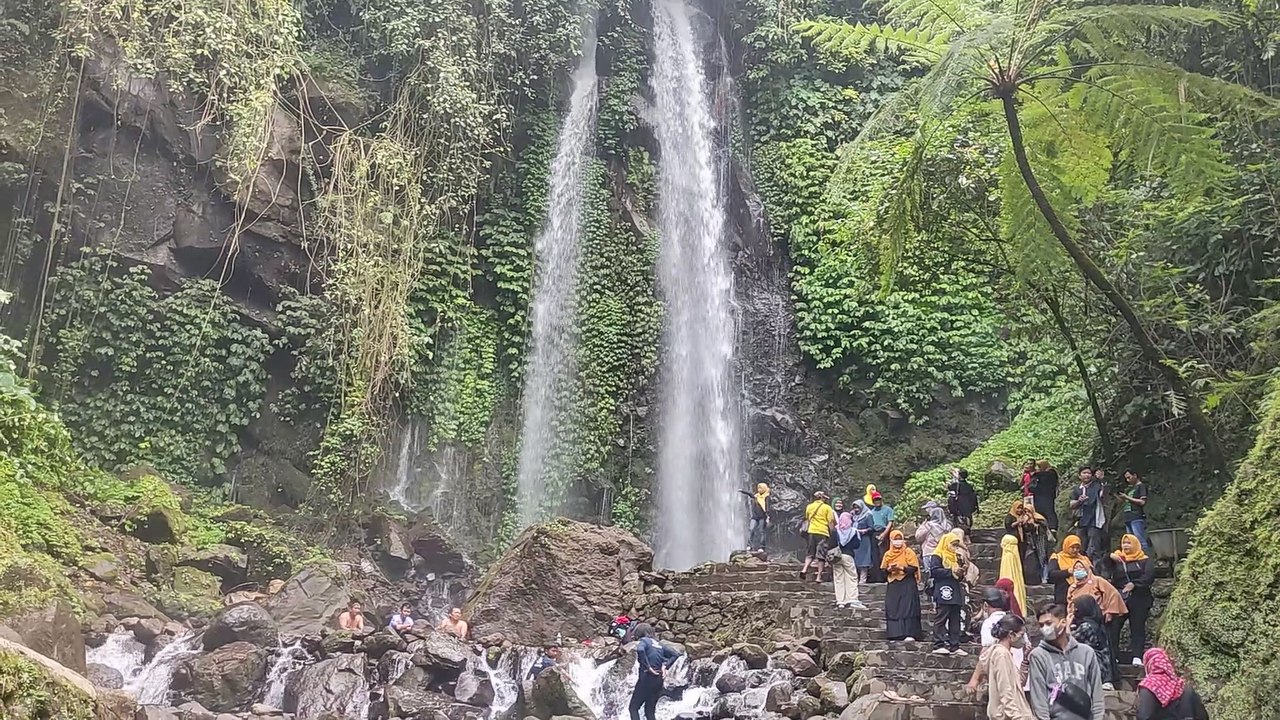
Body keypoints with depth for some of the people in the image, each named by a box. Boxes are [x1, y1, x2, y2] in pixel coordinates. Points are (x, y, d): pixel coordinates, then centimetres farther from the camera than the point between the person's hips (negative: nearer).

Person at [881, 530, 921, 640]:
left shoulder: (908, 552, 0)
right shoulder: (888, 554, 12)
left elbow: (914, 568, -6)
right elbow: (882, 569, 11)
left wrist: (901, 568, -20)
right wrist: (888, 569, -10)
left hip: (907, 584, -4)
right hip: (892, 584, 4)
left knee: (908, 608, -10)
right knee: (892, 609, -1)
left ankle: (910, 634, -14)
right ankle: (895, 634, 3)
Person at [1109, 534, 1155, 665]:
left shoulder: (1144, 560, 6)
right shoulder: (1116, 559, 13)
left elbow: (1150, 576, -8)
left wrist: (1134, 584, -18)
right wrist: (1109, 557, -14)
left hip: (1139, 599, -1)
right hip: (1119, 598, 1)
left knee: (1138, 628, 0)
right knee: (1113, 627, -5)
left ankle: (1137, 657, 1)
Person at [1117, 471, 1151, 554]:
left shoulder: (1141, 486, 1)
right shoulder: (1131, 489, 25)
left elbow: (1142, 502, -10)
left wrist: (1127, 497, -8)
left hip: (1137, 518, -8)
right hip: (1128, 519, 8)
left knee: (1141, 542, -14)